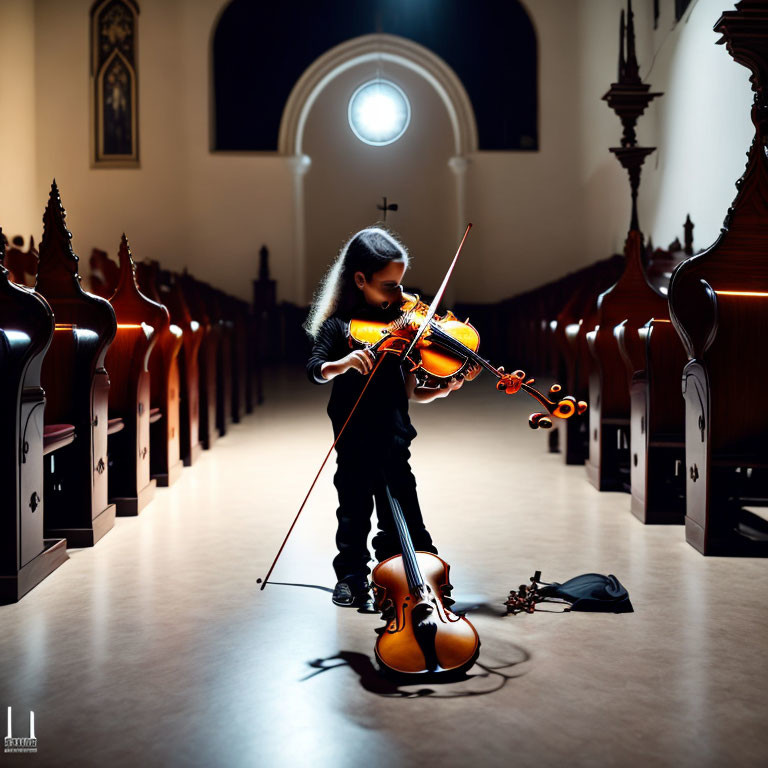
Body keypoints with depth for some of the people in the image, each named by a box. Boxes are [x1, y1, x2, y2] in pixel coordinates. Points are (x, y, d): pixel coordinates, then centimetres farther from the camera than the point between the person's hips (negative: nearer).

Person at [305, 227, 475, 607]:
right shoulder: (338, 326, -1)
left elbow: (411, 392, 4)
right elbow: (315, 369, -15)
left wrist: (445, 390, -14)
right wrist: (343, 364, -35)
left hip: (392, 441, 1)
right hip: (353, 444, -1)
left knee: (400, 521, 1)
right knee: (354, 513, 11)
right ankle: (352, 578, 28)